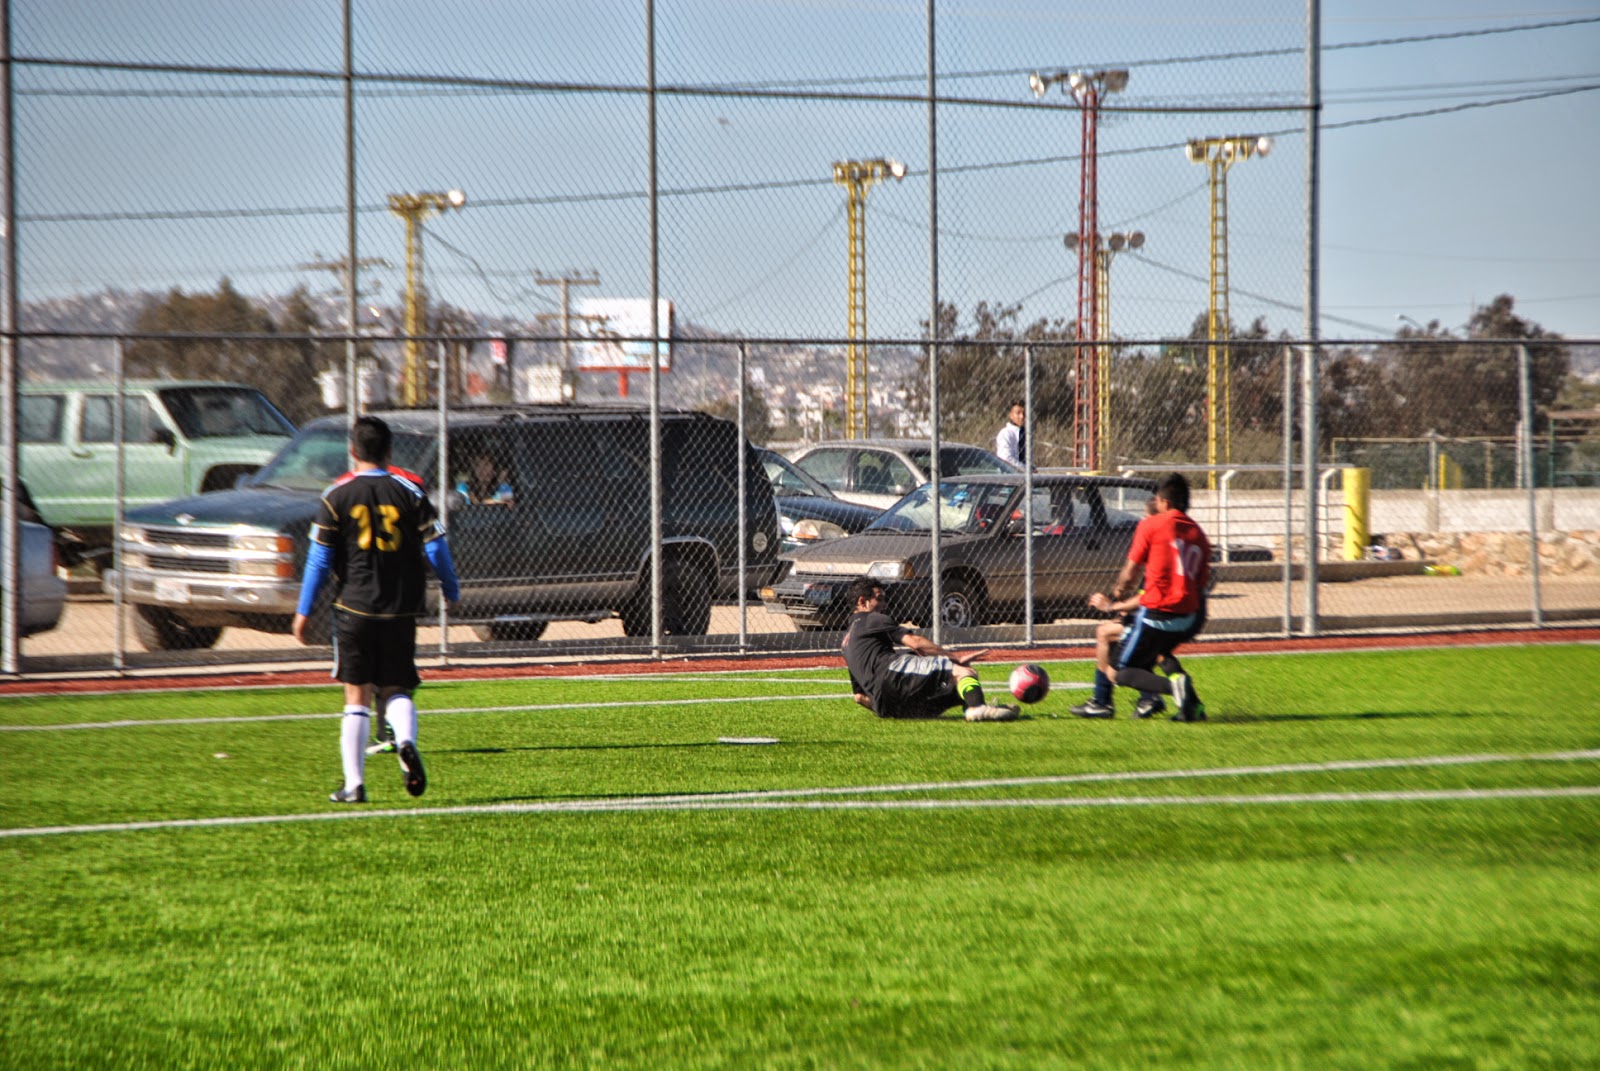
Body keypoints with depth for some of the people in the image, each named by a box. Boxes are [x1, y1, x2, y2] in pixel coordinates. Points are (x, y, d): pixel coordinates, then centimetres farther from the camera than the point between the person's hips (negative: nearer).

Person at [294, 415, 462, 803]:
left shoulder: (336, 496, -1)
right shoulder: (409, 491, 1)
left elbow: (319, 559, 0)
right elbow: (436, 548, 1)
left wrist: (303, 611, 8)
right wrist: (452, 592, 17)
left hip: (353, 609, -1)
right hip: (401, 611, 1)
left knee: (357, 697, 6)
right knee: (395, 690, 12)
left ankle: (354, 783, 3)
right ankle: (406, 742, -19)